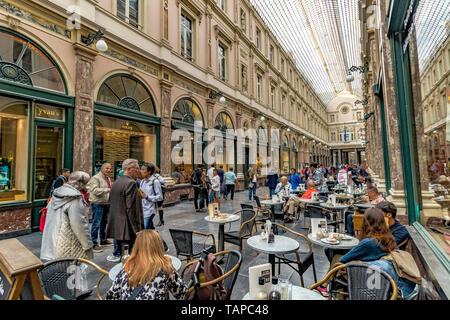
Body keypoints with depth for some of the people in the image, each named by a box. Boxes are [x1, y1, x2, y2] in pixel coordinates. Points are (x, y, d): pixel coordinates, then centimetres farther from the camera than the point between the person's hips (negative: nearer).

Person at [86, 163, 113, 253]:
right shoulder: (95, 178, -13)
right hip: (98, 204, -9)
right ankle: (94, 244, 1)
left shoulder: (108, 179, 16)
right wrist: (108, 190, -27)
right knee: (96, 224, -7)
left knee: (104, 223, 18)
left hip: (106, 203, 9)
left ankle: (103, 240, 31)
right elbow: (95, 191, -24)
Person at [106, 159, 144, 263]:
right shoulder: (131, 183, -18)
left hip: (116, 225, 9)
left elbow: (111, 202, 17)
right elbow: (131, 207, -22)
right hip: (127, 226, -9)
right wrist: (136, 226, -16)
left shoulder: (116, 182, 10)